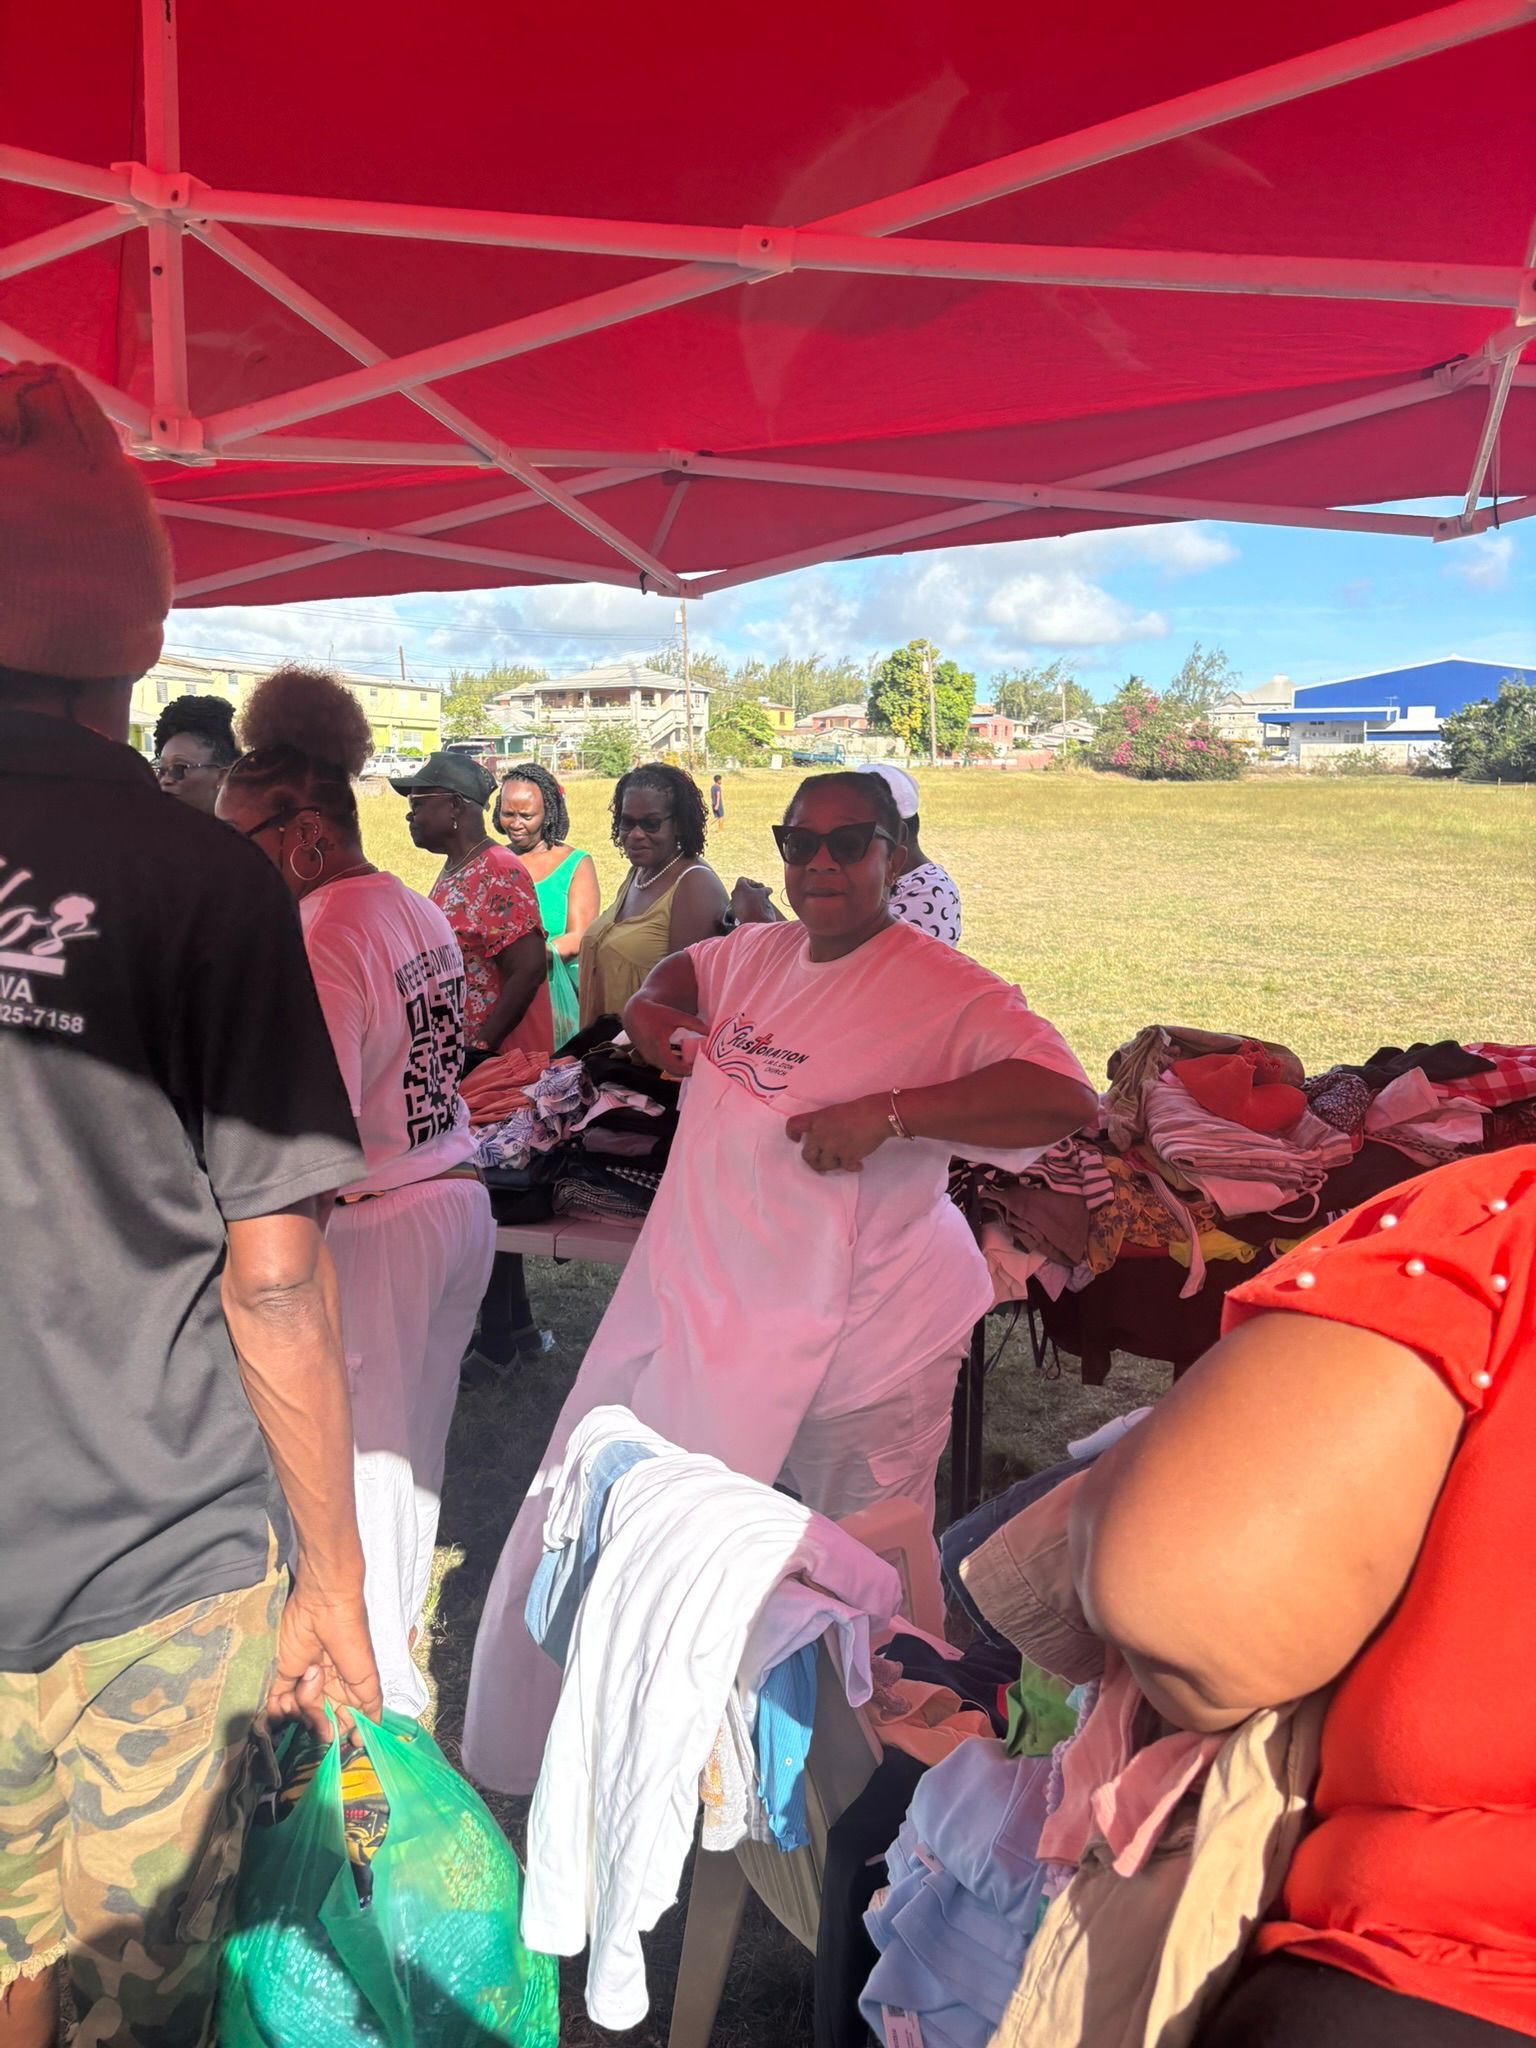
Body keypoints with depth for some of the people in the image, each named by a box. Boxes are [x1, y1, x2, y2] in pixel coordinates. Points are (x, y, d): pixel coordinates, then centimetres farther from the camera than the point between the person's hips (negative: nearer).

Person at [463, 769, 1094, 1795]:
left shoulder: (941, 989, -16)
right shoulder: (756, 952, 7)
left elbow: (1068, 1096, -28)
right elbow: (685, 967, 31)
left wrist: (887, 1113, -33)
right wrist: (657, 1006, 7)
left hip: (860, 1331, -6)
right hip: (705, 1297, 7)